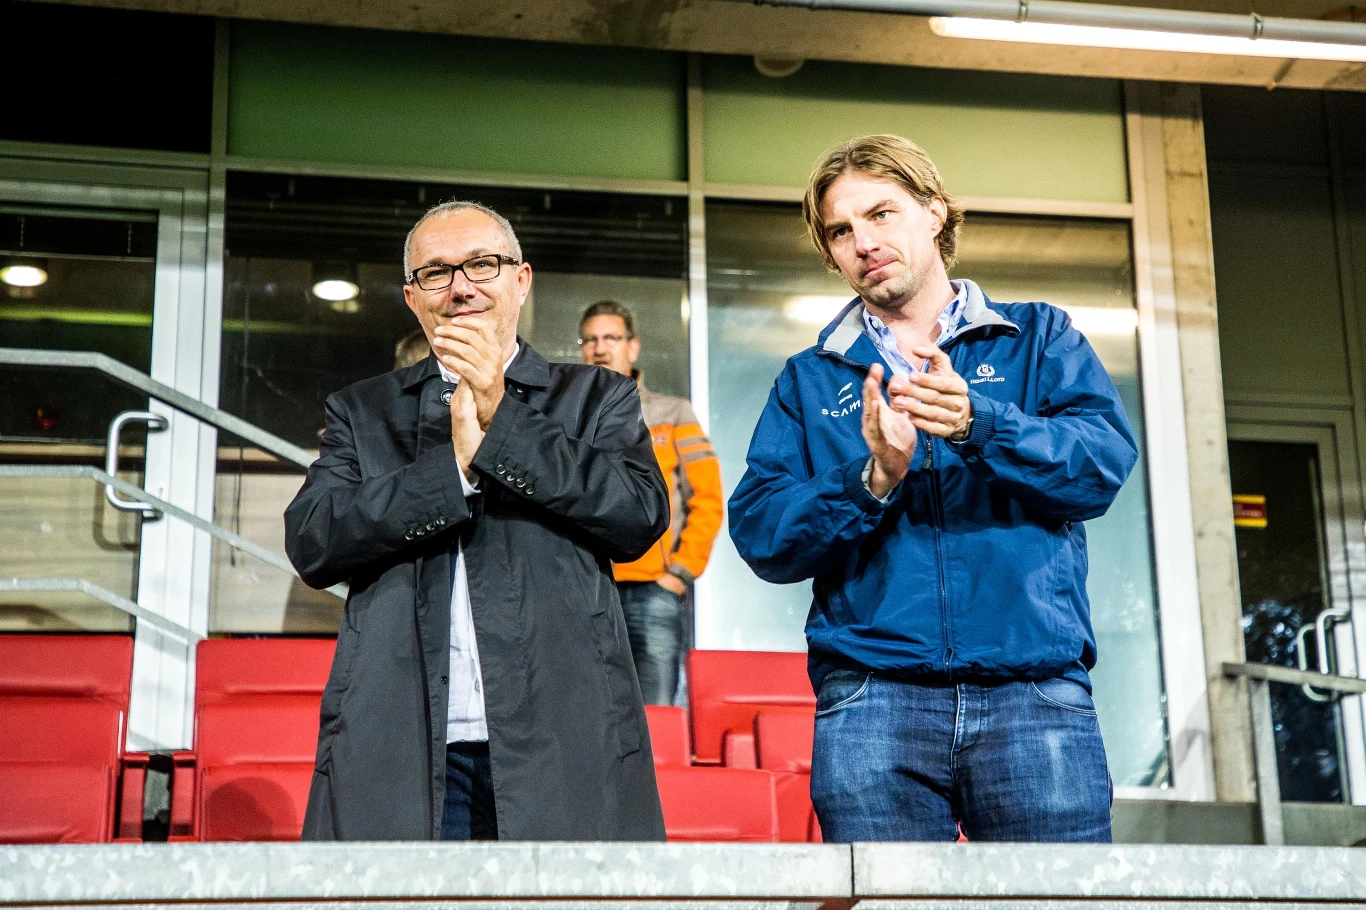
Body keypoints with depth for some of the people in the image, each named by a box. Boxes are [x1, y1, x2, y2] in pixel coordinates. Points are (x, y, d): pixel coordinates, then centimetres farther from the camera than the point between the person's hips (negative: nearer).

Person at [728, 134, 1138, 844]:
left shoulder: (1037, 337, 16)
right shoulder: (810, 379, 17)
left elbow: (1106, 459, -2)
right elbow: (759, 534, 5)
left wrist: (981, 423, -17)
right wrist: (873, 478, -12)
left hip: (1035, 686, -1)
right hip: (872, 693, 1)